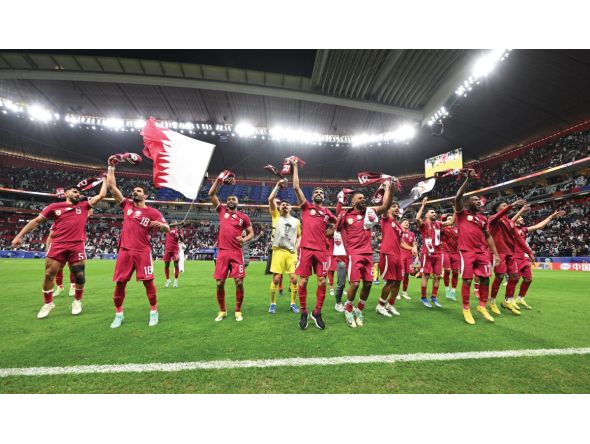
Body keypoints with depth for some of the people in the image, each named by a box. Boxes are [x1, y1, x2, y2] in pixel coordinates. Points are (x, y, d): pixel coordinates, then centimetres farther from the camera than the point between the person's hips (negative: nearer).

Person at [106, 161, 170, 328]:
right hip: (125, 251, 3)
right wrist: (111, 167, 15)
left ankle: (154, 312, 12)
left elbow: (168, 229, -2)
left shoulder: (153, 212, 3)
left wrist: (160, 224, -24)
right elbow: (111, 185, 13)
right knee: (119, 283, 5)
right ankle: (118, 314, 22)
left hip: (143, 252, -3)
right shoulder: (127, 204, 11)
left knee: (148, 282, -1)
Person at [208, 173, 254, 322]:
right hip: (222, 252, 1)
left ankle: (238, 311, 14)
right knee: (219, 283, 3)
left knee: (239, 282, -4)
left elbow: (251, 233, 10)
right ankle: (222, 311, 22)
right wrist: (218, 180, 3)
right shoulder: (222, 210, 11)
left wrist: (244, 239, -10)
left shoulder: (243, 217, 8)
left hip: (237, 253, -1)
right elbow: (211, 194, 9)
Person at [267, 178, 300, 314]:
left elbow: (299, 236, 20)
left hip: (292, 252, 2)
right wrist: (278, 185, -1)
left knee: (294, 279, 1)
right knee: (276, 279, 0)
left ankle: (293, 303, 19)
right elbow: (270, 199, -3)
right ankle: (273, 303, 18)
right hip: (278, 251, -2)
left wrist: (296, 248, 6)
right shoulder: (276, 216, 7)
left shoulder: (296, 221, 13)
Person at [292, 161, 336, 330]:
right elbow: (296, 187, 1)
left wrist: (323, 234, 5)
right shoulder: (306, 207, 8)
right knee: (303, 281, 0)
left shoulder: (328, 213, 14)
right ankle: (304, 313, 16)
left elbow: (333, 229, 24)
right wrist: (295, 166, 5)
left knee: (322, 281, 2)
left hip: (321, 250, 2)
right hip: (306, 248, -2)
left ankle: (317, 313, 18)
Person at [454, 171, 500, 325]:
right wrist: (468, 180, -17)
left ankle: (482, 306, 24)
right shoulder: (462, 214, 1)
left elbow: (488, 237, 19)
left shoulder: (483, 218, 17)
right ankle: (466, 309, 9)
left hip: (482, 252, 6)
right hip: (467, 251, -6)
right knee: (467, 280, -3)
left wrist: (495, 254, 13)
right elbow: (457, 198, -16)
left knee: (485, 279, 6)